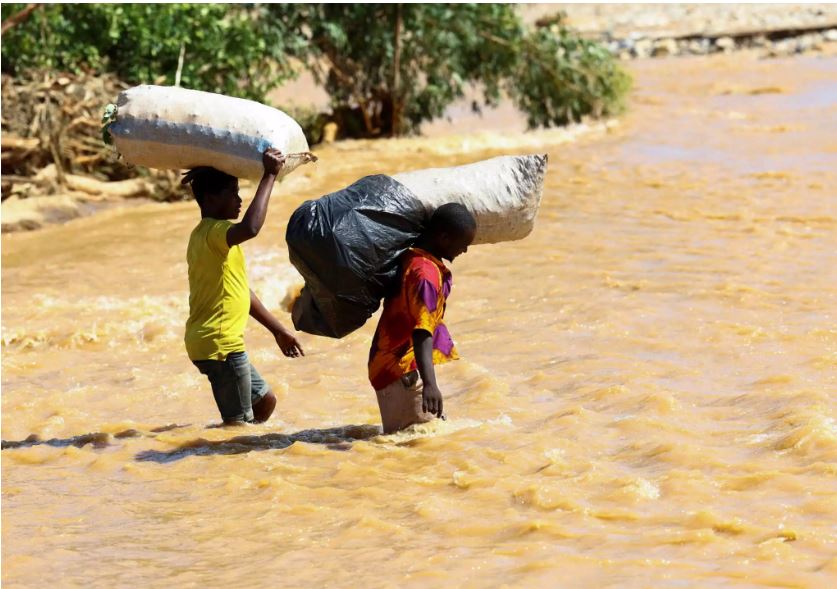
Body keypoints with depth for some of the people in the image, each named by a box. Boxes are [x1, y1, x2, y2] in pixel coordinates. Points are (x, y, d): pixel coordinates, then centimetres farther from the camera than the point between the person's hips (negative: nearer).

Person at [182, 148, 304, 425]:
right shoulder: (213, 231, -15)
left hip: (223, 342, 11)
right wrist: (269, 176, -30)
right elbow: (250, 228, -39)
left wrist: (278, 330, 28)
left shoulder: (207, 234, 18)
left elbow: (242, 292, 25)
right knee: (239, 422, -8)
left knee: (264, 401, 21)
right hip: (220, 343, -11)